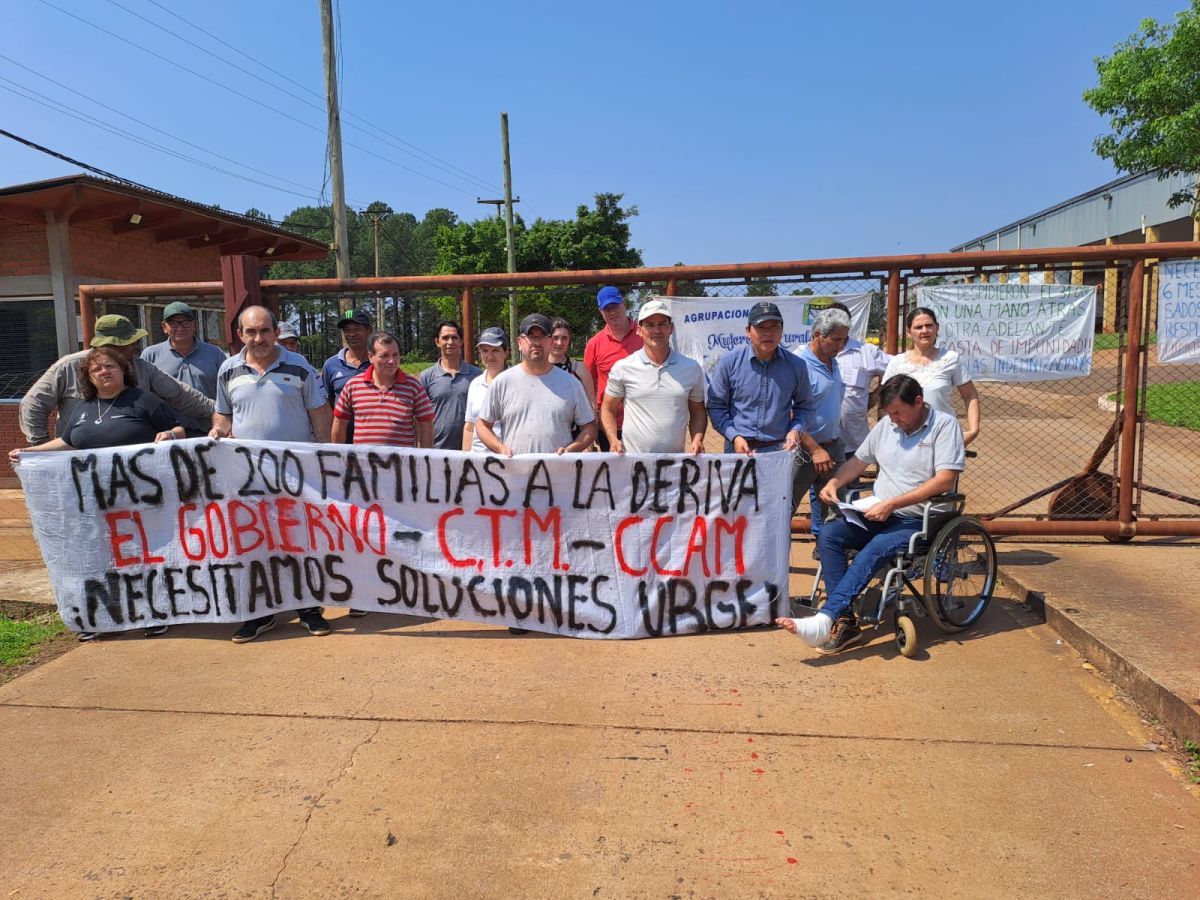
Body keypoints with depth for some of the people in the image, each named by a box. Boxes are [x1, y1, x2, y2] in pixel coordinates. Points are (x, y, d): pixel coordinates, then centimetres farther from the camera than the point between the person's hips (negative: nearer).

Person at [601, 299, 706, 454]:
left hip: (675, 459, 2)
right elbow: (608, 408, 7)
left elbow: (697, 411, 12)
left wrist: (697, 440, -5)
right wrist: (613, 440, -8)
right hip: (632, 459, -1)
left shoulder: (691, 368, 4)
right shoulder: (623, 368, -1)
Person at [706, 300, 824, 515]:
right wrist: (734, 436, -11)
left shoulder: (796, 365, 1)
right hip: (741, 450, -1)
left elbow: (804, 406, 14)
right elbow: (716, 406, 1)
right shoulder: (729, 363, -4)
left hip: (781, 449, 1)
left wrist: (796, 430, -5)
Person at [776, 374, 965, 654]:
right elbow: (859, 461, 23)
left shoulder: (945, 425, -7)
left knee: (875, 549, -34)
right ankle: (844, 621, -24)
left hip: (921, 520, -6)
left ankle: (826, 619, -40)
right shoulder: (886, 424, 13)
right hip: (879, 513, 6)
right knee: (829, 534, -19)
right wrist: (834, 481, 1)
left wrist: (892, 504, -22)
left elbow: (945, 481, -18)